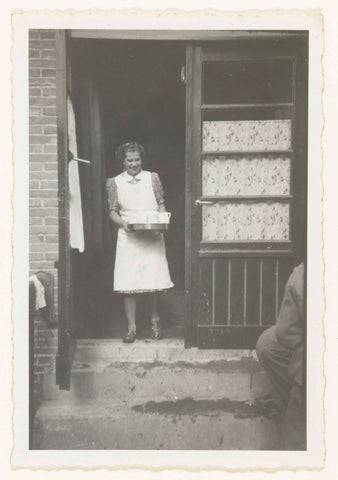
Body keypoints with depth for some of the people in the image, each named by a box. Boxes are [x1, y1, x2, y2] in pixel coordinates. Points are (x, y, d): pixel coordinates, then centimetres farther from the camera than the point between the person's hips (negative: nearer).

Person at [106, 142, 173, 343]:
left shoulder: (153, 178, 5)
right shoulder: (115, 182, 5)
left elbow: (161, 205, 8)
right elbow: (113, 212, 5)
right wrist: (123, 222, -15)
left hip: (153, 237, 0)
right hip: (128, 238, 0)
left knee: (155, 281, 2)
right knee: (128, 284, -1)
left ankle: (155, 321, 25)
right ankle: (132, 327, 12)